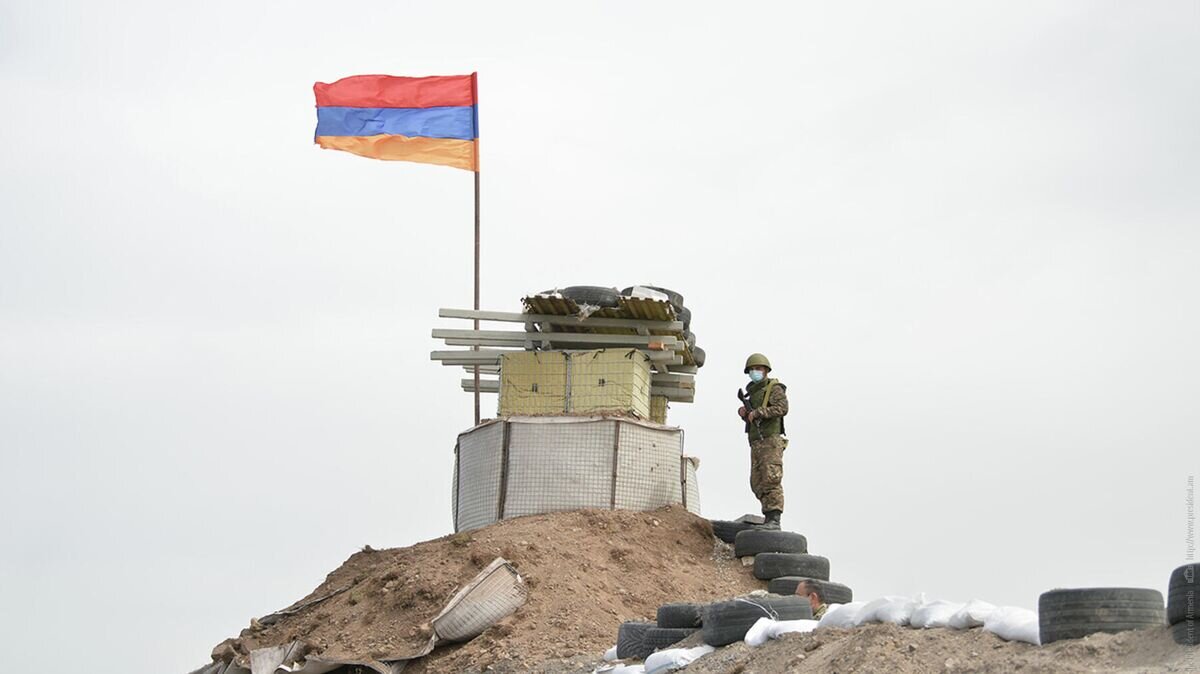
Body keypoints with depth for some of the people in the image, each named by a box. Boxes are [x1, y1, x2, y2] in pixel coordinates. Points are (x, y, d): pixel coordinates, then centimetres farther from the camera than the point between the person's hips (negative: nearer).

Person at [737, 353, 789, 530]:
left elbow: (782, 408, -18)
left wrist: (757, 412, -20)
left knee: (771, 479, -17)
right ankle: (770, 513, 11)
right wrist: (744, 413, 8)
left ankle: (773, 520, -23)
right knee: (757, 483, 4)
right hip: (756, 444, 8)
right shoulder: (752, 392, 23)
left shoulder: (774, 388, -1)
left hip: (771, 441, -8)